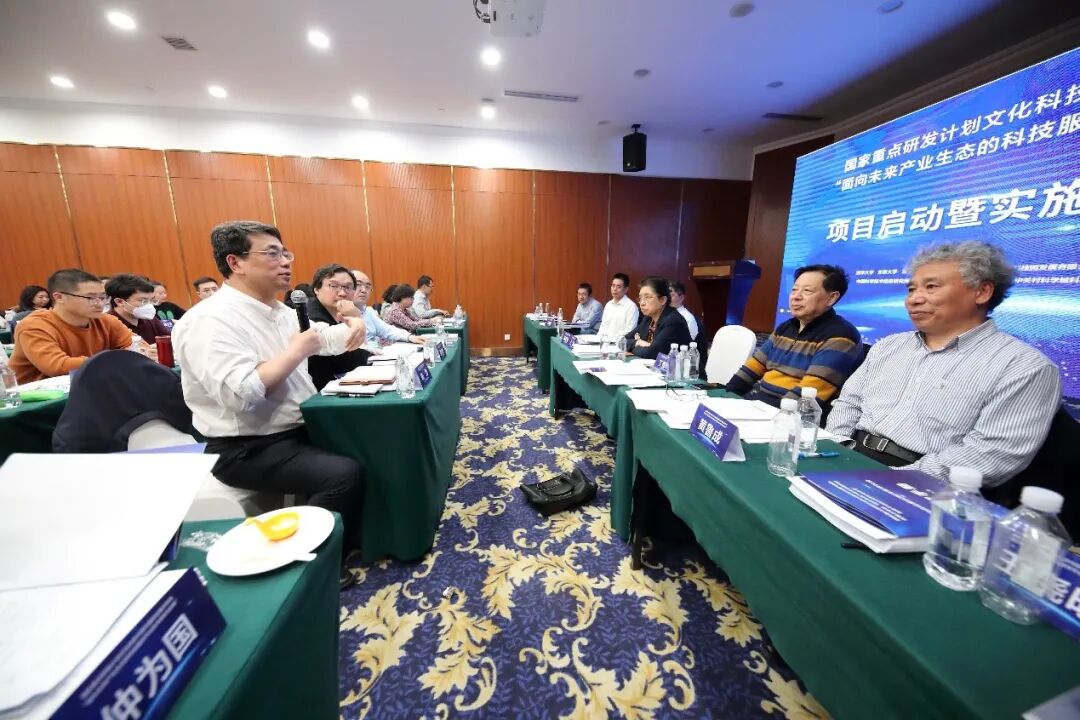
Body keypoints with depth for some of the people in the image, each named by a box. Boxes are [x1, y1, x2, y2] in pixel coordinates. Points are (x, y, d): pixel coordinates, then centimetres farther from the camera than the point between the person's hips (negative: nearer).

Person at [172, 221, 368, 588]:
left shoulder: (280, 311, 9)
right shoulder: (210, 320, -19)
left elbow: (326, 338, 22)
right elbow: (239, 394, -32)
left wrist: (352, 327, 0)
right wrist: (295, 352, -22)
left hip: (299, 430, 9)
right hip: (247, 449, -9)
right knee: (344, 473, -26)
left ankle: (354, 534, 20)